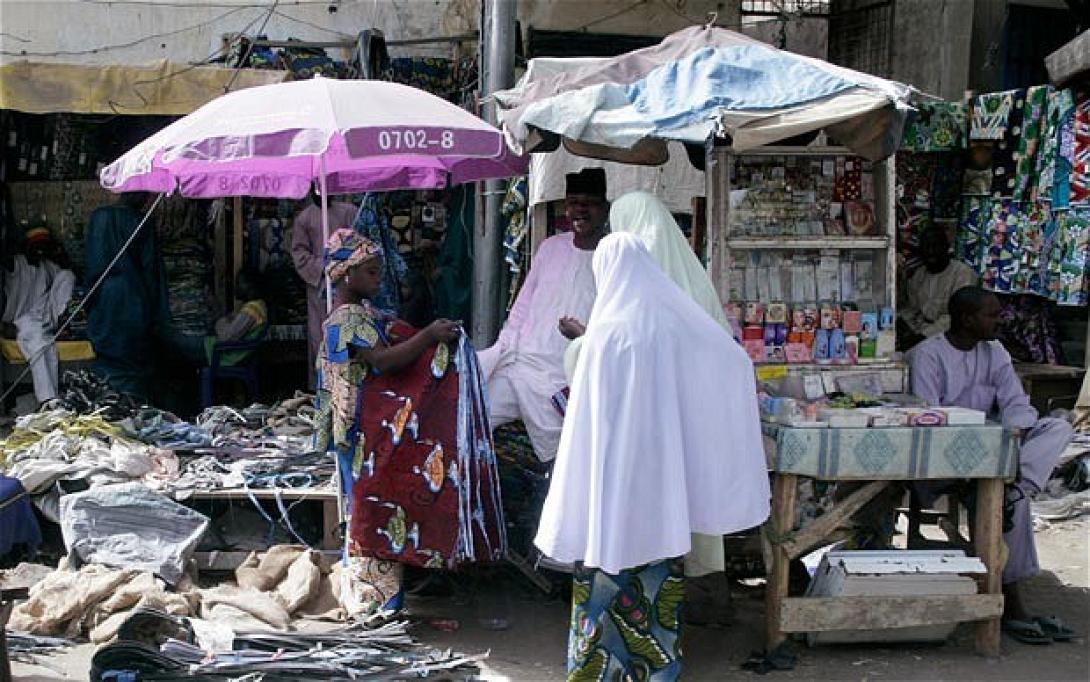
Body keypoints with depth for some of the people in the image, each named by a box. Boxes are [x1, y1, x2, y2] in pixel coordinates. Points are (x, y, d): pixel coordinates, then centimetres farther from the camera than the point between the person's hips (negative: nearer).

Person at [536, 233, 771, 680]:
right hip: (665, 471, 5)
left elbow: (589, 416, -15)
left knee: (609, 568, 6)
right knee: (659, 569, 15)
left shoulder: (608, 327, -14)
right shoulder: (677, 317, 0)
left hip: (615, 472, -5)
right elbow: (737, 361, 9)